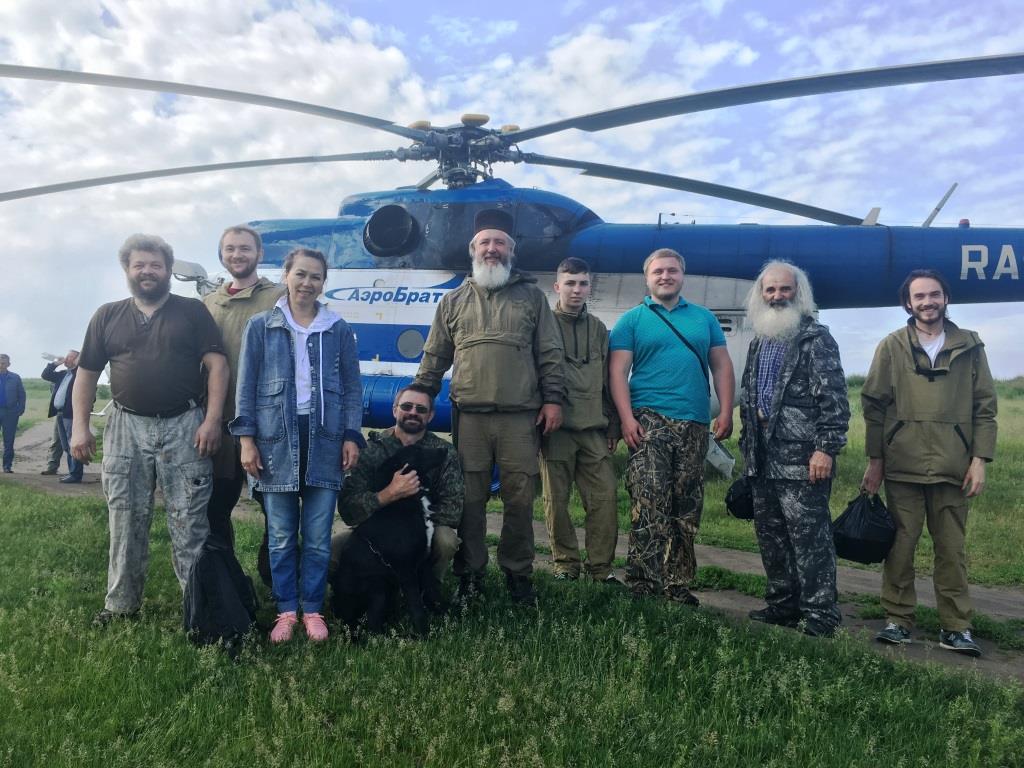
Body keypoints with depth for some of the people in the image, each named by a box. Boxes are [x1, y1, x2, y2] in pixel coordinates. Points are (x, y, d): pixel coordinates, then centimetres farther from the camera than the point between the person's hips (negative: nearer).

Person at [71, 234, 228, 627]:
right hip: (127, 428, 3)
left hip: (184, 427, -2)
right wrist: (80, 427, 2)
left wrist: (212, 419, -13)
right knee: (126, 520, 9)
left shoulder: (192, 311, 3)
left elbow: (216, 364, -4)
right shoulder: (107, 317, 11)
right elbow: (86, 373, 11)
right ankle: (121, 603, 21)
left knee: (190, 521, 1)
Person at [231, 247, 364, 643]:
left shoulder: (339, 329, 6)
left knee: (318, 537, 5)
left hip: (324, 439, 0)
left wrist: (352, 437, -2)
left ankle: (312, 609, 18)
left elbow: (352, 387, 7)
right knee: (281, 536, 7)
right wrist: (247, 438, -4)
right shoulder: (260, 326, 5)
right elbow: (247, 386, 4)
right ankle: (286, 610, 19)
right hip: (277, 438, 0)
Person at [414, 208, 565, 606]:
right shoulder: (453, 301, 15)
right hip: (469, 416, 1)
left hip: (521, 416, -1)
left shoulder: (531, 296, 12)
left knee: (520, 499, 3)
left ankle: (518, 574, 18)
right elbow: (434, 358, 15)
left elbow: (549, 354, 8)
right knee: (469, 499, 4)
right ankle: (469, 576, 16)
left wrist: (553, 399, 0)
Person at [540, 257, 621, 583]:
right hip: (556, 428, -3)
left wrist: (613, 424, 12)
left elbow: (608, 381, 17)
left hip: (594, 428, 3)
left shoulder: (597, 328, 15)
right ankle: (565, 564, 16)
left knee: (605, 496, -1)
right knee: (556, 500, 2)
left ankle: (601, 567, 10)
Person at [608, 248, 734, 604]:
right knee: (649, 505, -11)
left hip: (694, 425, 4)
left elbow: (722, 366, 13)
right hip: (649, 421, -3)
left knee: (687, 508, 7)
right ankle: (643, 582, -5)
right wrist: (627, 418, -12)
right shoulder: (632, 320, 7)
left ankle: (678, 584, 16)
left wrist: (726, 412, 1)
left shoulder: (704, 318, 16)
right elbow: (617, 371, 0)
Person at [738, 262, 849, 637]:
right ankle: (782, 604, 24)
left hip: (802, 459, -8)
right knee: (771, 535, 13)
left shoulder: (816, 338, -4)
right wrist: (747, 446, 20)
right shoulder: (759, 342, 19)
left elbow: (833, 398, -11)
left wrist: (826, 448, -18)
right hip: (763, 460, 8)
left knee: (809, 536, -6)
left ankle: (820, 614, 3)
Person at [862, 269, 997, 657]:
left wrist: (980, 458, -1)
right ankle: (898, 620, 15)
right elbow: (873, 405, 5)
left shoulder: (969, 346, 8)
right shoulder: (892, 346, 5)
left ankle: (955, 627, 16)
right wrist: (874, 460, 2)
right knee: (900, 546, 5)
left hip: (952, 467, 1)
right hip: (902, 466, 0)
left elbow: (985, 406, 7)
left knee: (952, 549, 6)